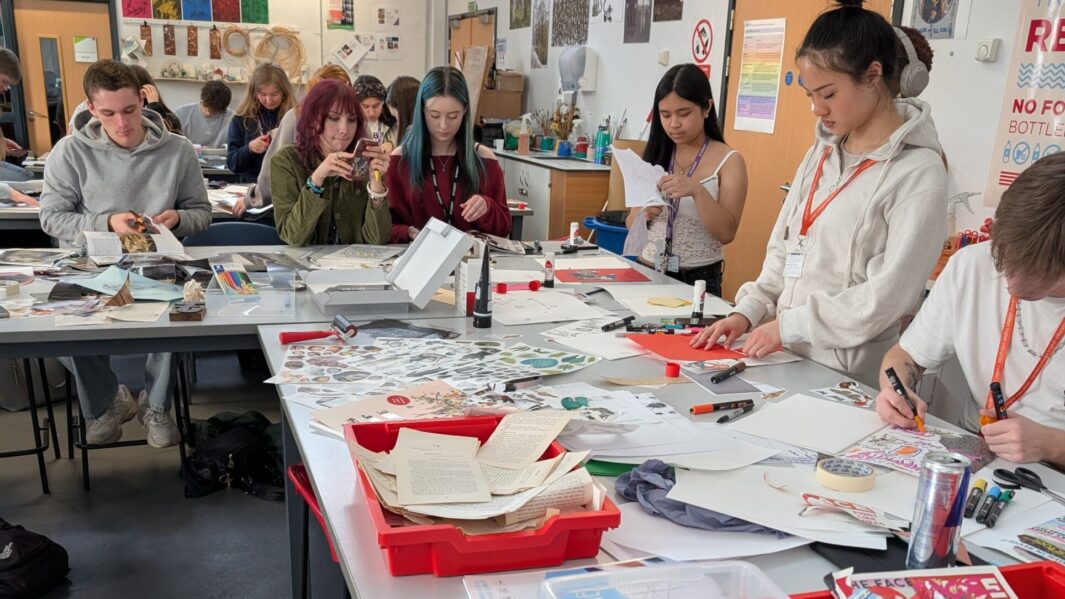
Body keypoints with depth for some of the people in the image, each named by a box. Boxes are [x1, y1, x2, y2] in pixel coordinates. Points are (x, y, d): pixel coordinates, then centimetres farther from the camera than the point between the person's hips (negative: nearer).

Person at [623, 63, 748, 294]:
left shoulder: (728, 161, -3)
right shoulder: (656, 155, 7)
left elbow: (726, 234, -11)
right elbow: (631, 224, 11)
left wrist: (698, 191, -24)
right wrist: (644, 214, -11)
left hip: (698, 280, -3)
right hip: (647, 273, 3)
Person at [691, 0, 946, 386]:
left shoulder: (918, 173, -12)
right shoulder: (822, 152, 10)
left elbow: (890, 295, -17)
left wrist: (788, 325, -14)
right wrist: (748, 312, 1)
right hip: (787, 356, 6)